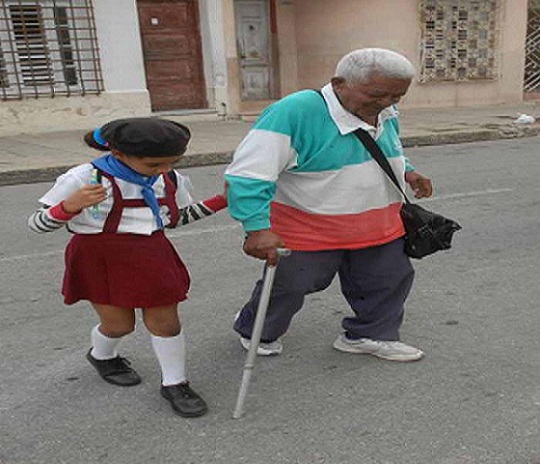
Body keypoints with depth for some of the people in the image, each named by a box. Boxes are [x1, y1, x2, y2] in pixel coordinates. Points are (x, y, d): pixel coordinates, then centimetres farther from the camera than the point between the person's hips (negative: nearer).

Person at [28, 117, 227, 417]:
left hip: (152, 258, 4)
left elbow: (178, 217, 15)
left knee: (166, 322, 3)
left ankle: (175, 384, 24)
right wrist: (69, 207, -35)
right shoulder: (84, 179, -18)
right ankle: (102, 356, 45)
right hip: (100, 260, -3)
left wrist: (223, 200, 3)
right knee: (119, 324, 9)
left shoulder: (172, 180, -1)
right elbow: (36, 224, -13)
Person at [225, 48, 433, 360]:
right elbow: (248, 175, -29)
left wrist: (407, 171, 6)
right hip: (307, 228, -6)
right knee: (289, 286, 10)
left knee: (390, 279, 13)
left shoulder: (385, 114, -2)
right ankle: (257, 332, 38)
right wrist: (258, 228, -37)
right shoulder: (293, 113, -27)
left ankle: (371, 335, 36)